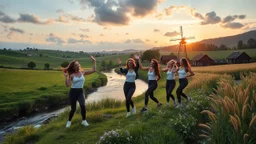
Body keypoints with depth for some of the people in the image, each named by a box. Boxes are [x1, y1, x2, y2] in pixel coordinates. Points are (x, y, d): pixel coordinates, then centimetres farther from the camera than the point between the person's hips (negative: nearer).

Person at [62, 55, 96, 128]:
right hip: (73, 92, -1)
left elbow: (94, 70, -4)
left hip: (80, 92, 1)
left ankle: (84, 121, 2)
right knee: (73, 109, 5)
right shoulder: (71, 75, -4)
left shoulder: (83, 72, 1)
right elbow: (68, 85, -13)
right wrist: (66, 76, -20)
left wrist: (94, 61, -7)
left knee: (83, 106, -20)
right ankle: (69, 121, 32)